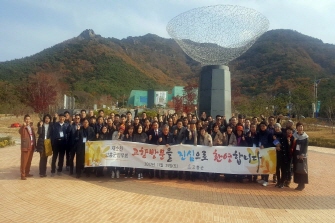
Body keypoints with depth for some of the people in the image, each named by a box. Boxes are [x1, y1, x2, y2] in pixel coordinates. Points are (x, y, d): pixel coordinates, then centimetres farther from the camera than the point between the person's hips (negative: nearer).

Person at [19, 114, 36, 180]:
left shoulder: (31, 127, 15)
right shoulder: (23, 127, -6)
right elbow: (20, 132, -30)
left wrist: (34, 145, 14)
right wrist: (24, 126, -45)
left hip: (31, 146, 7)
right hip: (25, 146, -6)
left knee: (29, 161, 13)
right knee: (24, 161, -4)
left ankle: (27, 173, 24)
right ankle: (23, 175, 0)